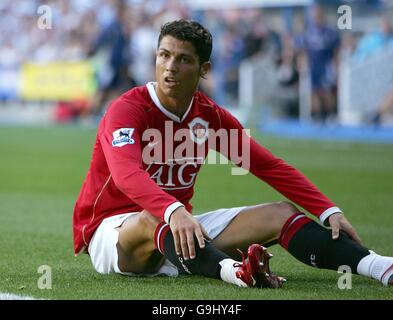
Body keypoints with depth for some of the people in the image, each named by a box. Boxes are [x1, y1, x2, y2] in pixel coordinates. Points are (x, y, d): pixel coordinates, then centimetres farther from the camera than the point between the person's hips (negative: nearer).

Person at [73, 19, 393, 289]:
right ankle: (234, 271, -69)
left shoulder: (210, 116, 4)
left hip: (181, 230, 6)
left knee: (280, 214, -9)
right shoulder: (127, 110, -16)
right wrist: (174, 212, -55)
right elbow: (126, 174, -36)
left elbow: (270, 167, 4)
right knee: (156, 216, -41)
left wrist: (329, 211, -7)